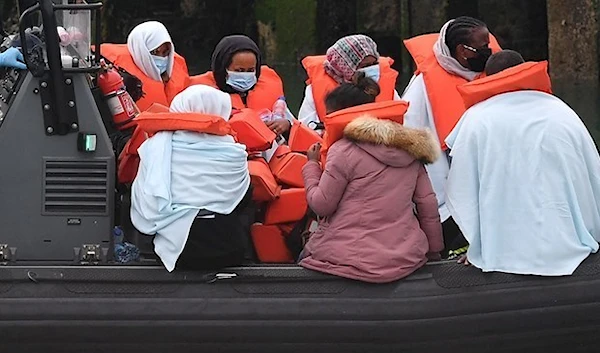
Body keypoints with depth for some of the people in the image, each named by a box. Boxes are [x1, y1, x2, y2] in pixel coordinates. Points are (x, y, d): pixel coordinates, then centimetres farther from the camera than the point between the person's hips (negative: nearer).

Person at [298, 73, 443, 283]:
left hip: (348, 256, -6)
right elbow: (428, 204, 10)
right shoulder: (409, 150, 11)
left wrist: (312, 165, 9)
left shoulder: (344, 150, -8)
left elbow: (321, 205, -6)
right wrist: (434, 250, 18)